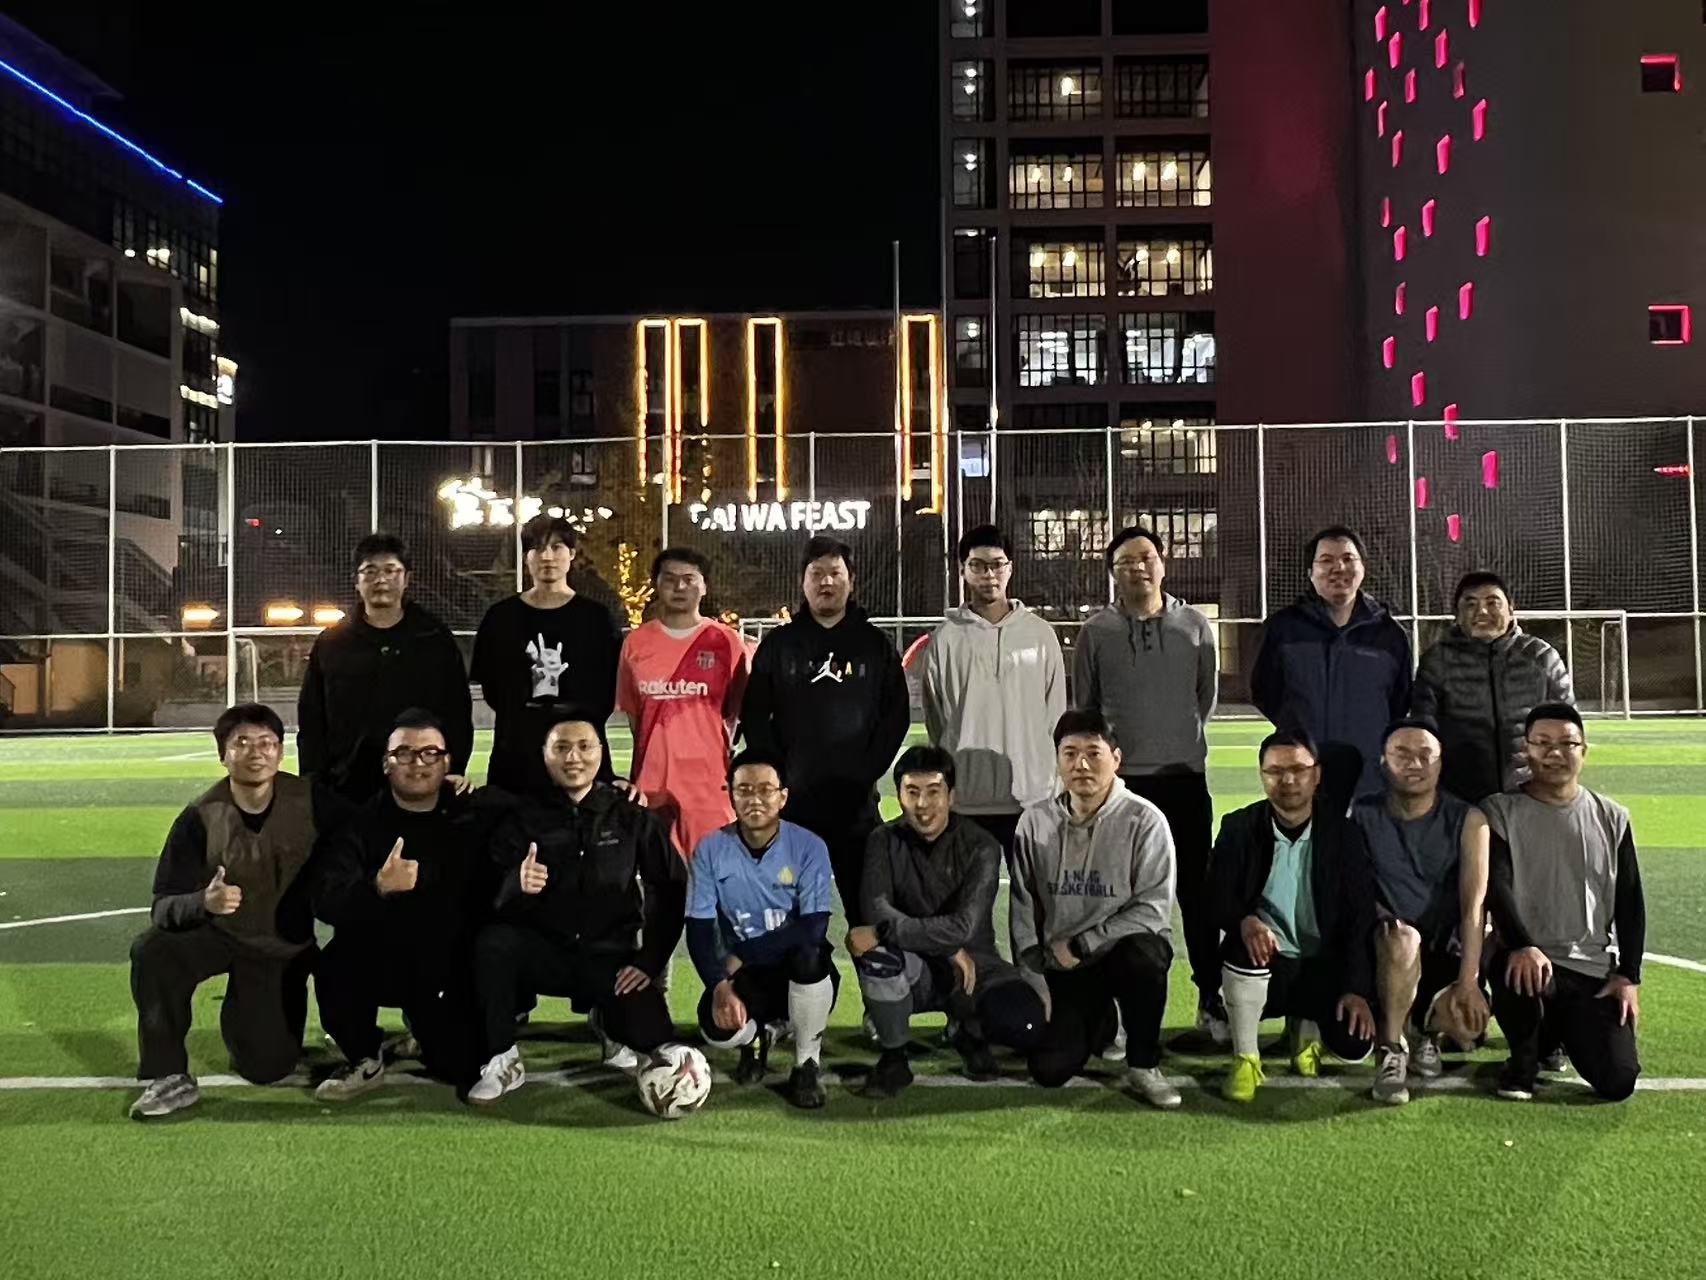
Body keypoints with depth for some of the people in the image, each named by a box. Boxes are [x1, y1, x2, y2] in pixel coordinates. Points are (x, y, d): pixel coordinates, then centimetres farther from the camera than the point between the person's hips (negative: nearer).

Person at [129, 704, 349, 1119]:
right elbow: (164, 907, -20)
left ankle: (244, 1017, 30)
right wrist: (204, 901, -41)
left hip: (284, 948, 0)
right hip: (217, 932, 0)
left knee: (269, 1067, -6)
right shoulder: (201, 817, -17)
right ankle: (170, 1077, -13)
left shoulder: (312, 801, -16)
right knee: (152, 950, -31)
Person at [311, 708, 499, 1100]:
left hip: (450, 971, 1)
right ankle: (364, 1061, -2)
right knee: (336, 963, -31)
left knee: (465, 1068, -9)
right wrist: (378, 887, -38)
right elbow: (325, 902, -19)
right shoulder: (362, 822, -5)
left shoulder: (476, 818, -1)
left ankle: (424, 1029, 27)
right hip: (377, 962, -1)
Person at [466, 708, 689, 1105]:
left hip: (608, 957, 0)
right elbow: (492, 900, -9)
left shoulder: (631, 815, 3)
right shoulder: (524, 817, 0)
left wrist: (650, 960, -4)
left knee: (653, 1041, -20)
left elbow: (670, 890, 5)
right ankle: (502, 1060, -11)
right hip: (544, 951, 0)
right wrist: (516, 885, -32)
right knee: (492, 942, -30)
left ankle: (608, 1017, 16)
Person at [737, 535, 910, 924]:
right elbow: (754, 716, 5)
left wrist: (866, 773, -6)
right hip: (792, 801, 1)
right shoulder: (779, 644, 7)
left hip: (856, 803, 0)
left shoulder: (875, 644, 7)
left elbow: (897, 715, 4)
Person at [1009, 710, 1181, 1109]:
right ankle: (1098, 1022, 25)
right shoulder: (1036, 822, -1)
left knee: (1143, 955, -37)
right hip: (1062, 968, 3)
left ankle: (1143, 1064, -10)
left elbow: (1153, 908, -16)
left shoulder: (1145, 820, -11)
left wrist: (1080, 946, -16)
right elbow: (1022, 906, 3)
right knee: (1049, 1070, -12)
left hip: (1126, 947, -2)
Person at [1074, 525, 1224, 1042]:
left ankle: (1211, 998, 17)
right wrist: (1108, 748, 10)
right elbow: (1083, 704, 9)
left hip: (1184, 775, 1)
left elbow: (1207, 695, 14)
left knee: (1196, 890, 5)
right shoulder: (1097, 631, 0)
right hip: (1119, 778, 0)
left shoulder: (1195, 626, 2)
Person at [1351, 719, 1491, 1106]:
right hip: (1387, 955, -2)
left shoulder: (1467, 820, -1)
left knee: (1468, 1022, -27)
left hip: (1447, 957, 2)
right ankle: (1391, 1051, -15)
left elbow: (1474, 906, -10)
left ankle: (1429, 1031, 14)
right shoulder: (1361, 816, 0)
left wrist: (1468, 981, -20)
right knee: (1402, 939, -37)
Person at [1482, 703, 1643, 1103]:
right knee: (1526, 978, -39)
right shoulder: (1500, 811, 0)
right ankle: (1523, 1058, -4)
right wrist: (1523, 947, -29)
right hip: (1527, 957, -3)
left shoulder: (1612, 818, 9)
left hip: (1595, 967, 3)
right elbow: (1496, 886, -12)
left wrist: (1628, 976, 1)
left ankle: (1561, 1029, 25)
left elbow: (1630, 903, 11)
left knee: (1617, 1081, -11)